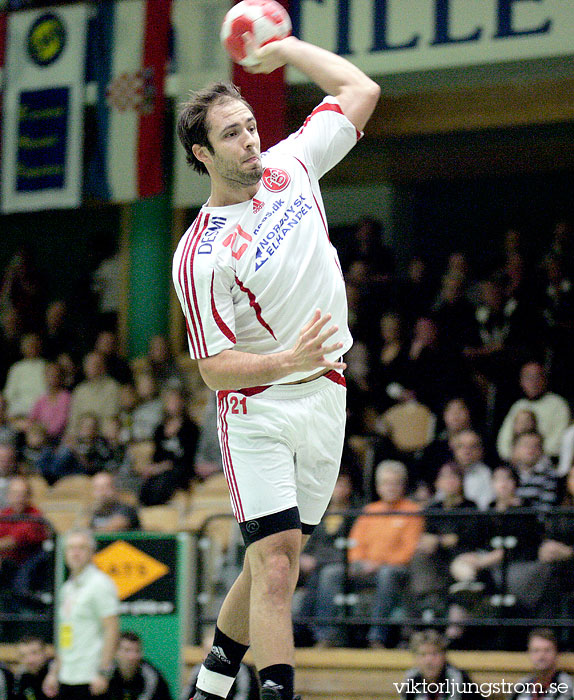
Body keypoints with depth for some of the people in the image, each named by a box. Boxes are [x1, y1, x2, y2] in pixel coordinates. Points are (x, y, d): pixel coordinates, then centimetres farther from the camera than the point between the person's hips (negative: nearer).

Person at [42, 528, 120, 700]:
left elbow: (112, 629, -15)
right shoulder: (67, 588, 17)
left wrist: (103, 673, -20)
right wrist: (54, 672, 20)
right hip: (66, 678, 8)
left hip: (90, 678, -8)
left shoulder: (100, 584, -9)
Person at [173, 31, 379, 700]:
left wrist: (283, 48, 9)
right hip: (257, 412, -5)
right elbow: (215, 368, -14)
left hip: (325, 399, 5)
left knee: (275, 561, 7)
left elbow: (360, 90, 12)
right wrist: (290, 360, -30)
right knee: (274, 558, -17)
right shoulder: (199, 256, -13)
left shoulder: (289, 165, 2)